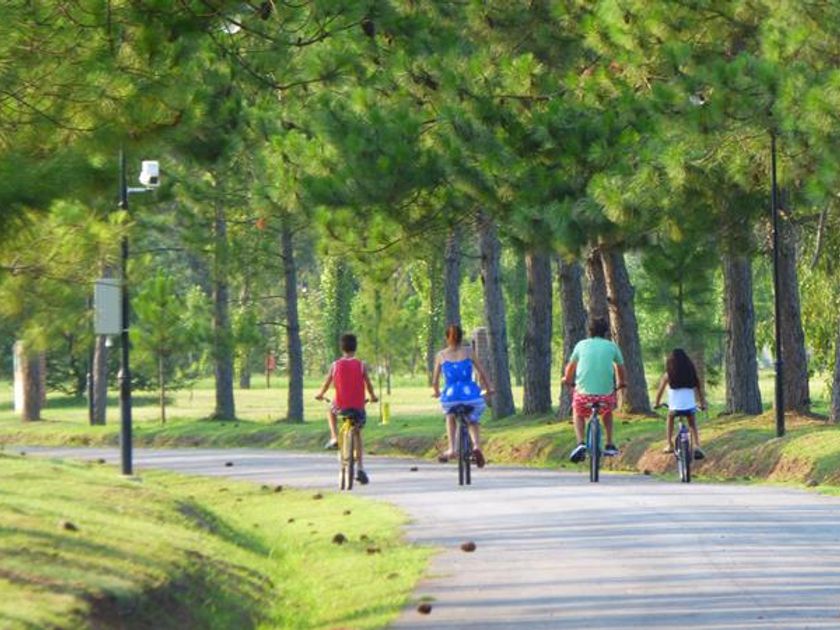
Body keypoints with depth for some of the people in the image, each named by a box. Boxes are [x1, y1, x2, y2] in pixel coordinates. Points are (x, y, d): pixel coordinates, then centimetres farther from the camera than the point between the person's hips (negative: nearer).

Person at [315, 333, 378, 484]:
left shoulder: (335, 365, -3)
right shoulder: (362, 365, -4)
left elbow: (327, 384, 4)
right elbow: (368, 384, 0)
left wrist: (320, 395, 24)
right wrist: (373, 397, 21)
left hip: (340, 405, 0)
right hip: (358, 406, 0)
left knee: (331, 412, 36)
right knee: (358, 435, 17)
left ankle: (334, 438, 16)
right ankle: (360, 468, 7)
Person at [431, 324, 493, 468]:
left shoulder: (441, 355, 7)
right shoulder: (468, 351, 6)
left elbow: (435, 381, 8)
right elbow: (481, 372, 5)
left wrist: (436, 392, 28)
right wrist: (488, 389, 20)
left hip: (450, 395, 0)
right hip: (470, 394, 0)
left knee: (450, 416, 35)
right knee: (473, 422, 26)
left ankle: (451, 449, 21)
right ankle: (476, 445, -4)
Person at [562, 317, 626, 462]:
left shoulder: (582, 345, 10)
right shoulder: (611, 346, 9)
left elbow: (571, 367, 22)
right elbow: (620, 368, 23)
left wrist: (567, 379, 43)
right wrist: (621, 383, 43)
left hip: (584, 393, -1)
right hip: (606, 394, 1)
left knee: (578, 415, 29)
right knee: (608, 413, 34)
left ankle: (581, 443, 5)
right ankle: (609, 446, 26)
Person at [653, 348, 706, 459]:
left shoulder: (668, 375, 3)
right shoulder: (691, 373, 9)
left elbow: (660, 391, 9)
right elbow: (698, 388, 13)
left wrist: (657, 403, 25)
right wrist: (702, 403, 23)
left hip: (675, 407, -1)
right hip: (690, 406, 1)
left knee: (670, 418, 30)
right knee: (693, 425, 24)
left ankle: (669, 445, 23)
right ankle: (697, 446, 2)